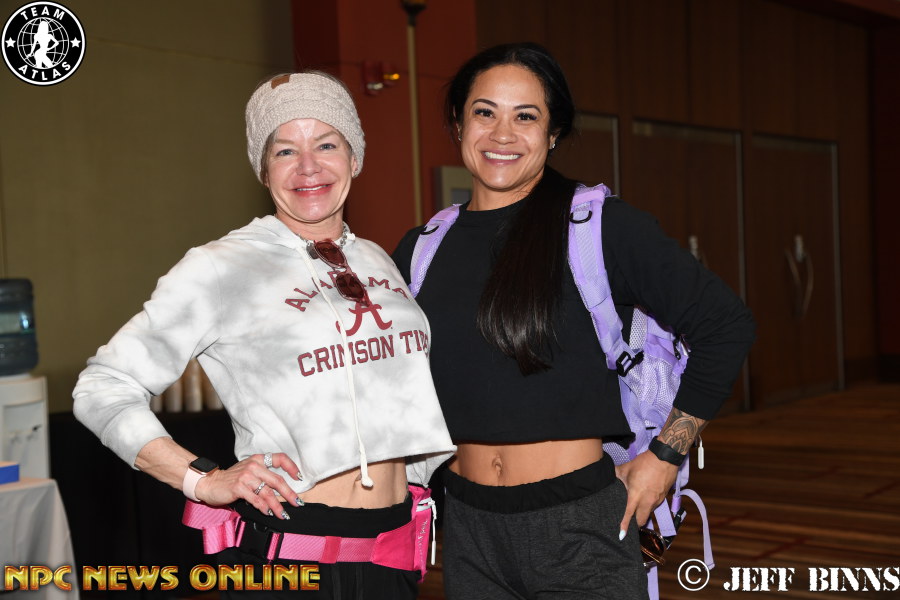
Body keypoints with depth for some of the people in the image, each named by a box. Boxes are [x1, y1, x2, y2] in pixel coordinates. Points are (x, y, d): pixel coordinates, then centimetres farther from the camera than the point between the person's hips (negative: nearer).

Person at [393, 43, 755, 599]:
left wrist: (666, 455, -6)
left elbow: (725, 324, -5)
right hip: (469, 529, 4)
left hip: (580, 526, -3)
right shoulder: (422, 250, 4)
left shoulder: (603, 226, -7)